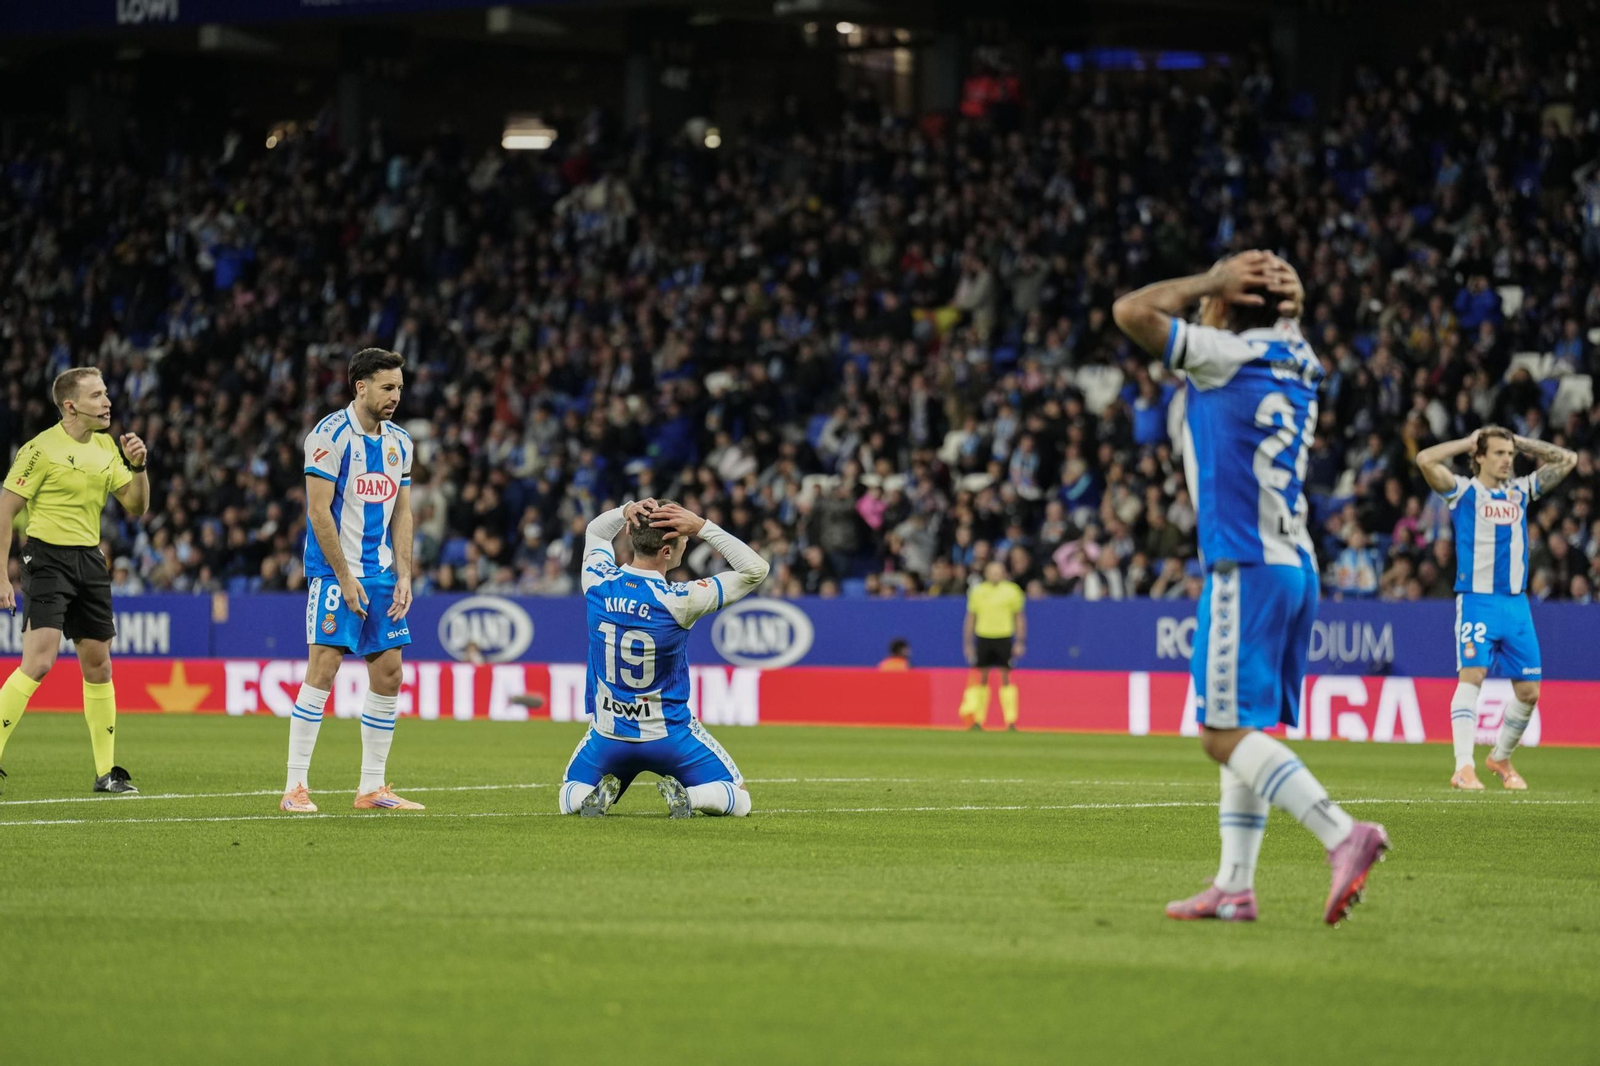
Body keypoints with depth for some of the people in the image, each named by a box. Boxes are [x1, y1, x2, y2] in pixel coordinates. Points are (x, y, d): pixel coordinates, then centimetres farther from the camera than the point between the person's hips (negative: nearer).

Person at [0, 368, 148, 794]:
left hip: (90, 561, 7)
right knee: (40, 659, -19)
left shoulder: (106, 447, 11)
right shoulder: (41, 449, -11)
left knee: (98, 665, 8)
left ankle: (107, 771, 14)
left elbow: (136, 506, 15)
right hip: (48, 558, -7)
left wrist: (138, 467, -4)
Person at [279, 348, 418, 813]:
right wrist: (345, 578, -16)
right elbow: (319, 511, -14)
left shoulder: (399, 441, 11)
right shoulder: (330, 435, -11)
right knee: (323, 670, -12)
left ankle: (372, 787, 11)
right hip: (334, 571, -7)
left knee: (388, 674, 4)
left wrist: (404, 575, 4)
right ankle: (295, 787, -9)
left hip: (381, 574, 7)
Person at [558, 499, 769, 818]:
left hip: (608, 733, 3)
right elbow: (756, 570, -16)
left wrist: (626, 511, -10)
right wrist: (703, 527, -21)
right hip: (669, 736, -3)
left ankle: (601, 793, -5)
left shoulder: (597, 579, -13)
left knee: (568, 799, 26)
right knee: (738, 800, 11)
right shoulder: (678, 600, -24)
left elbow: (595, 532, 12)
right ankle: (684, 796, -15)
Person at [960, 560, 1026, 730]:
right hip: (983, 638, 2)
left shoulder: (1011, 591, 1)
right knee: (982, 678, 2)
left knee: (1006, 677, -5)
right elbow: (970, 618, 11)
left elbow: (1019, 618, 5)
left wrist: (1020, 642, -1)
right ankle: (978, 719, 8)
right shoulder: (977, 591, 6)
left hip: (1004, 638, -2)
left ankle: (1011, 720, -4)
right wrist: (968, 643, 6)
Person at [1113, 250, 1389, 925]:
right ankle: (1234, 887, 10)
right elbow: (1287, 322, 37)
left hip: (1247, 570, -9)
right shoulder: (1297, 362, 12)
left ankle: (1342, 835, -24)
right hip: (1294, 565, 9)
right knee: (1243, 732, 11)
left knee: (1226, 733, -10)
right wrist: (1286, 298, 14)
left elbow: (1131, 311, -8)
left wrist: (1211, 282, 0)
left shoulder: (1230, 356, -9)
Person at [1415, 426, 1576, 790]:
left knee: (1528, 691, 5)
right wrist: (1468, 442, -3)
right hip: (1477, 600, -5)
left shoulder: (1521, 491, 13)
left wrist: (1522, 443, 11)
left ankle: (1500, 757, 27)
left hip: (1517, 602, 5)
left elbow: (1567, 460, 18)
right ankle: (1463, 769, -25)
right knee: (1472, 675, -20)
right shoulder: (1463, 491, 0)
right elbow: (1425, 459, -15)